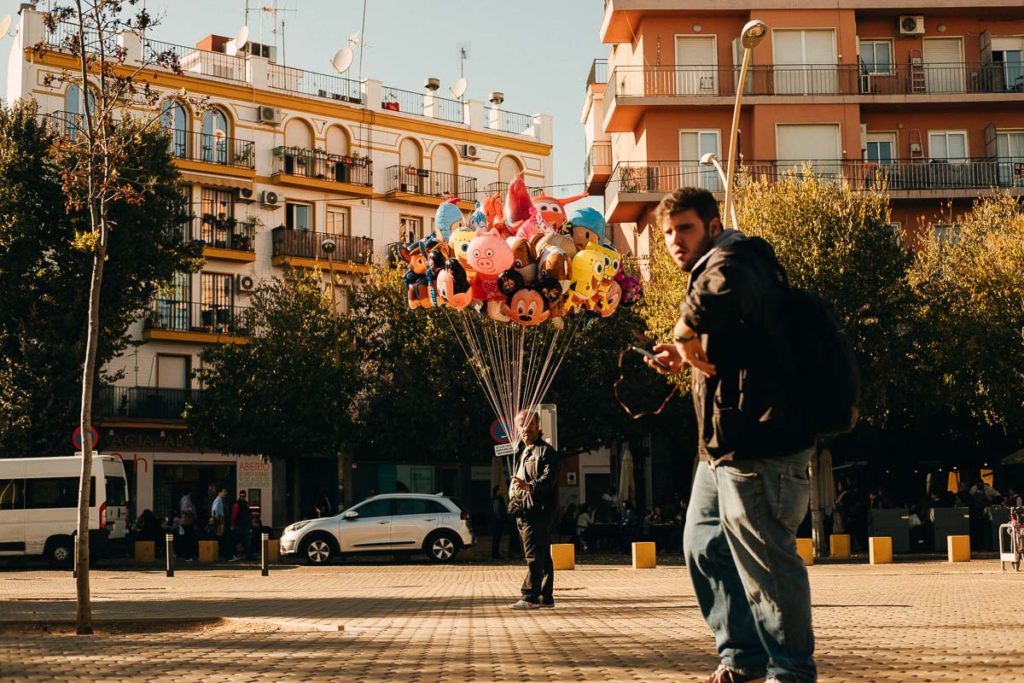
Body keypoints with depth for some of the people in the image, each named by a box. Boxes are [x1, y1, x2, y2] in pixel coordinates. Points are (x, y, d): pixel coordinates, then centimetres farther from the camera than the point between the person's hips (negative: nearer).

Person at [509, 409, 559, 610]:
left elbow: (549, 477, -20)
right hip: (524, 512, 9)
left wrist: (530, 486, -36)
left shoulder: (546, 451, -5)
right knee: (542, 556, 12)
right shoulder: (521, 452, 23)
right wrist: (513, 499, 17)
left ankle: (530, 597, -15)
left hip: (538, 512, -9)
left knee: (535, 556, -12)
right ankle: (546, 597, 15)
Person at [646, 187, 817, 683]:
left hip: (757, 446, -12)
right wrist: (688, 358, 11)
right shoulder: (711, 269, 22)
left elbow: (722, 292, -37)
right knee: (704, 549, 19)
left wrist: (685, 331, -18)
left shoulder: (732, 257, -10)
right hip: (723, 446, 12)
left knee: (765, 562, -4)